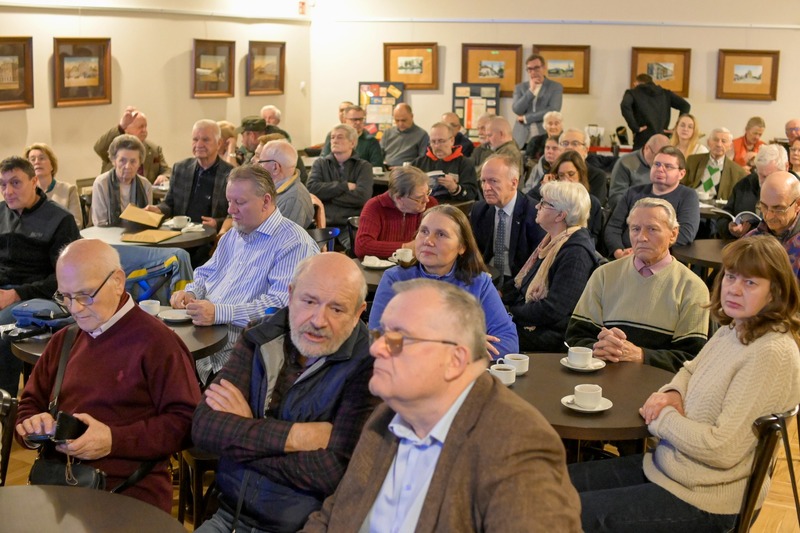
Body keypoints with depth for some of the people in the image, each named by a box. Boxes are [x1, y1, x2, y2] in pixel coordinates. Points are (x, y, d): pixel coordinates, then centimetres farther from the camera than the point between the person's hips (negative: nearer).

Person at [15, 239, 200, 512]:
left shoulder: (156, 341, -5)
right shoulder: (63, 341, 18)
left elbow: (185, 422, -8)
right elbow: (29, 405, 28)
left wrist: (114, 440, -16)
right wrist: (33, 426, 3)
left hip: (130, 493, -5)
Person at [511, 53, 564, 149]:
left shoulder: (556, 87, 5)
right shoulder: (520, 87, 12)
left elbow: (553, 110, -9)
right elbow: (517, 110, -1)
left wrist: (525, 118, -6)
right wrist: (531, 90, -10)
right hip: (522, 140, 2)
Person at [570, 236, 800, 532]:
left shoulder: (770, 354, -23)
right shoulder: (732, 330, 4)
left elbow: (723, 449, -26)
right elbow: (691, 370, 24)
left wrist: (662, 417, -12)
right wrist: (671, 394, 0)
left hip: (704, 499, -9)